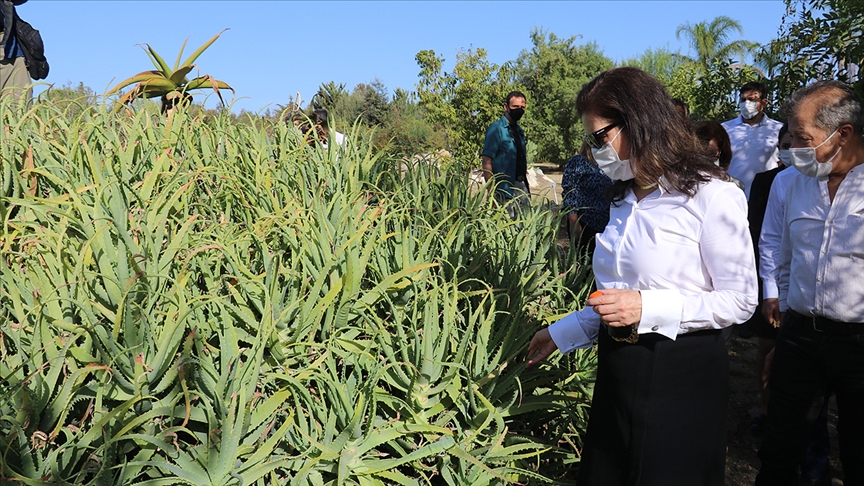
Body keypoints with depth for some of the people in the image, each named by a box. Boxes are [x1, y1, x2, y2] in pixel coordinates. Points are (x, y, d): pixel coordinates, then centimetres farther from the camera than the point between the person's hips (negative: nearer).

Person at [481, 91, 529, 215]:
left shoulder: (519, 130, 15)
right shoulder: (496, 129, -9)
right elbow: (486, 161, -15)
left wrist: (527, 186, 18)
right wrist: (491, 192, -21)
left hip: (522, 187, 8)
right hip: (505, 190, -8)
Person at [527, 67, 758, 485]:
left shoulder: (712, 196, -14)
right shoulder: (624, 199, 9)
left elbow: (739, 301, -13)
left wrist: (647, 308, -22)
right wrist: (560, 334, 15)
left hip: (682, 376, -7)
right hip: (617, 370, 7)